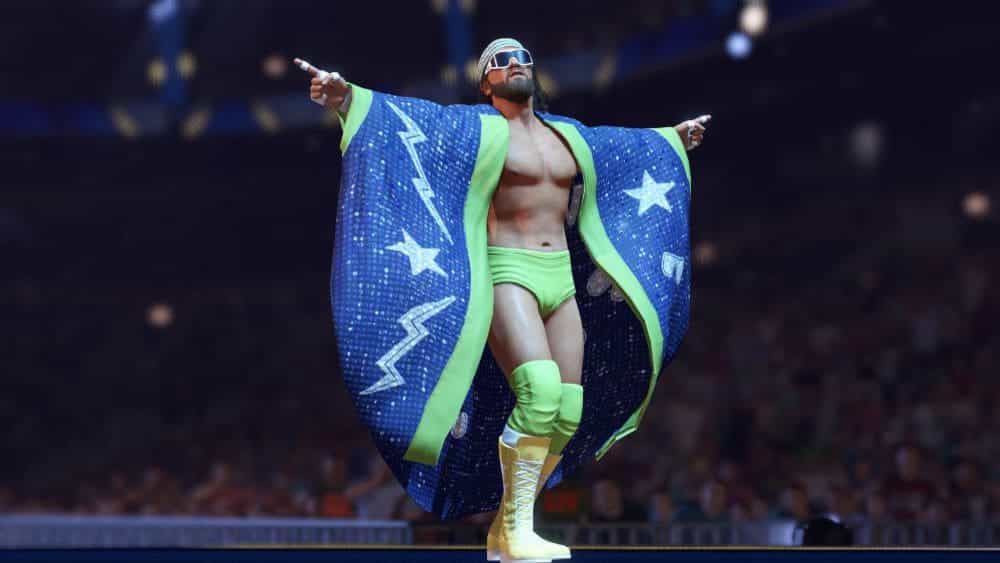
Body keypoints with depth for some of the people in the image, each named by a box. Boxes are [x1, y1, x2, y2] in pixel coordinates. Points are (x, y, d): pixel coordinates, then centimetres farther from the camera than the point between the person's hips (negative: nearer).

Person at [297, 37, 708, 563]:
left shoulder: (566, 136, 20)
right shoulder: (482, 131, 1)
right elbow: (406, 119, -12)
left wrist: (673, 137, 53)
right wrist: (347, 97, -28)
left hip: (560, 279, 7)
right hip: (508, 274, -7)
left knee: (567, 413, -1)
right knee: (539, 389, -27)